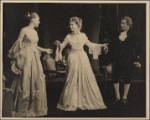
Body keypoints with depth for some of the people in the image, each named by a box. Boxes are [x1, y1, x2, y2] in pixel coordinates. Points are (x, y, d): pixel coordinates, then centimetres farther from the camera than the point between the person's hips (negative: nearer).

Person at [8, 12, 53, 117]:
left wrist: (45, 50, 21)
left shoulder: (35, 32, 14)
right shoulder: (24, 30, -8)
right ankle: (22, 109, 8)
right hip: (26, 57, -7)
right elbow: (18, 45, -8)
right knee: (25, 83, -2)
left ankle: (34, 107, 17)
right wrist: (18, 59, -13)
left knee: (37, 82, 6)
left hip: (35, 58, 7)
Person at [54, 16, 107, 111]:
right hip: (73, 58, -2)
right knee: (73, 80, -1)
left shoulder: (83, 35, 2)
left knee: (86, 79, 2)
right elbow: (62, 46, 3)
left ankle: (86, 101, 13)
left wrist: (101, 45, 15)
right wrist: (59, 44, -20)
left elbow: (89, 44, 16)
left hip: (83, 58, 2)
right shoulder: (69, 36, -1)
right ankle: (72, 102, 9)